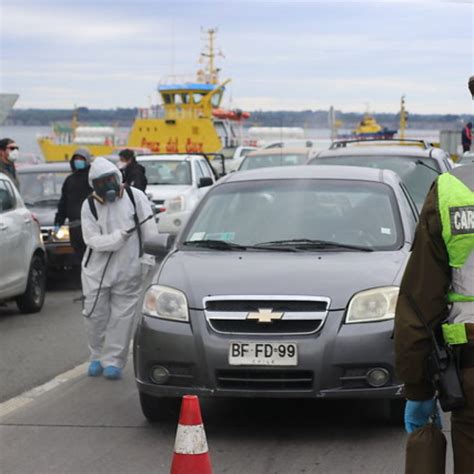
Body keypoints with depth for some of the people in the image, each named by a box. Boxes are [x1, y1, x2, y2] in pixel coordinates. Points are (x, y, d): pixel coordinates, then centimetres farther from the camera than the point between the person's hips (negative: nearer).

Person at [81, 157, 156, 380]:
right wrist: (119, 237, -22)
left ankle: (114, 360, 11)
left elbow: (149, 229, -2)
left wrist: (149, 258, -5)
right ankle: (98, 356, 24)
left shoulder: (134, 196, -4)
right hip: (96, 270, 1)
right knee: (95, 315, 4)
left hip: (128, 270, -1)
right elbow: (92, 240, -11)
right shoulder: (89, 205, -2)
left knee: (122, 316, 1)